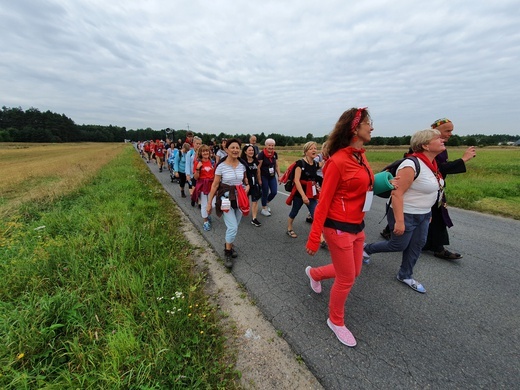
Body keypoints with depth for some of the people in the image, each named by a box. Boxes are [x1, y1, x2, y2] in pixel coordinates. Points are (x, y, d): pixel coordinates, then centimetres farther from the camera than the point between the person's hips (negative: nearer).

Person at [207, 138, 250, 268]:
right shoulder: (221, 166, -11)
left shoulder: (242, 166, 1)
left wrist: (247, 187, -8)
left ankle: (229, 245, 40)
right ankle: (227, 253, 13)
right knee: (233, 227, -10)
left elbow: (246, 181, 15)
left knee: (234, 227, 14)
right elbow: (215, 185, -8)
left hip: (239, 199, 4)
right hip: (226, 199, -4)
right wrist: (209, 202, -6)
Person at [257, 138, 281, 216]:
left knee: (274, 192, 3)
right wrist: (259, 179, -14)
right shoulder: (262, 154, -14)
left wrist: (279, 175, 5)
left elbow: (276, 166, 11)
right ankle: (264, 209, 22)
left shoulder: (275, 154, 2)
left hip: (272, 177, 5)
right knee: (265, 193, 3)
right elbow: (258, 168, -14)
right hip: (264, 177, -5)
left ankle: (266, 203, 32)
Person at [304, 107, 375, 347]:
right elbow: (323, 202, -19)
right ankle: (335, 321, 36)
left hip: (357, 226, 9)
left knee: (354, 272, 22)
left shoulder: (361, 157, 6)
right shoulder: (338, 161, -20)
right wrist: (314, 238, -17)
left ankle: (314, 273, 49)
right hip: (339, 228, -9)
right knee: (346, 279, 7)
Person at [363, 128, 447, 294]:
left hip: (423, 214, 9)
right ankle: (367, 249, 29)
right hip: (405, 215, -9)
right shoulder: (412, 165, -25)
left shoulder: (432, 163, 4)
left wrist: (428, 213, 21)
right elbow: (397, 193, -28)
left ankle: (405, 276, 32)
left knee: (417, 245, 14)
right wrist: (399, 221, -29)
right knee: (399, 245, 6)